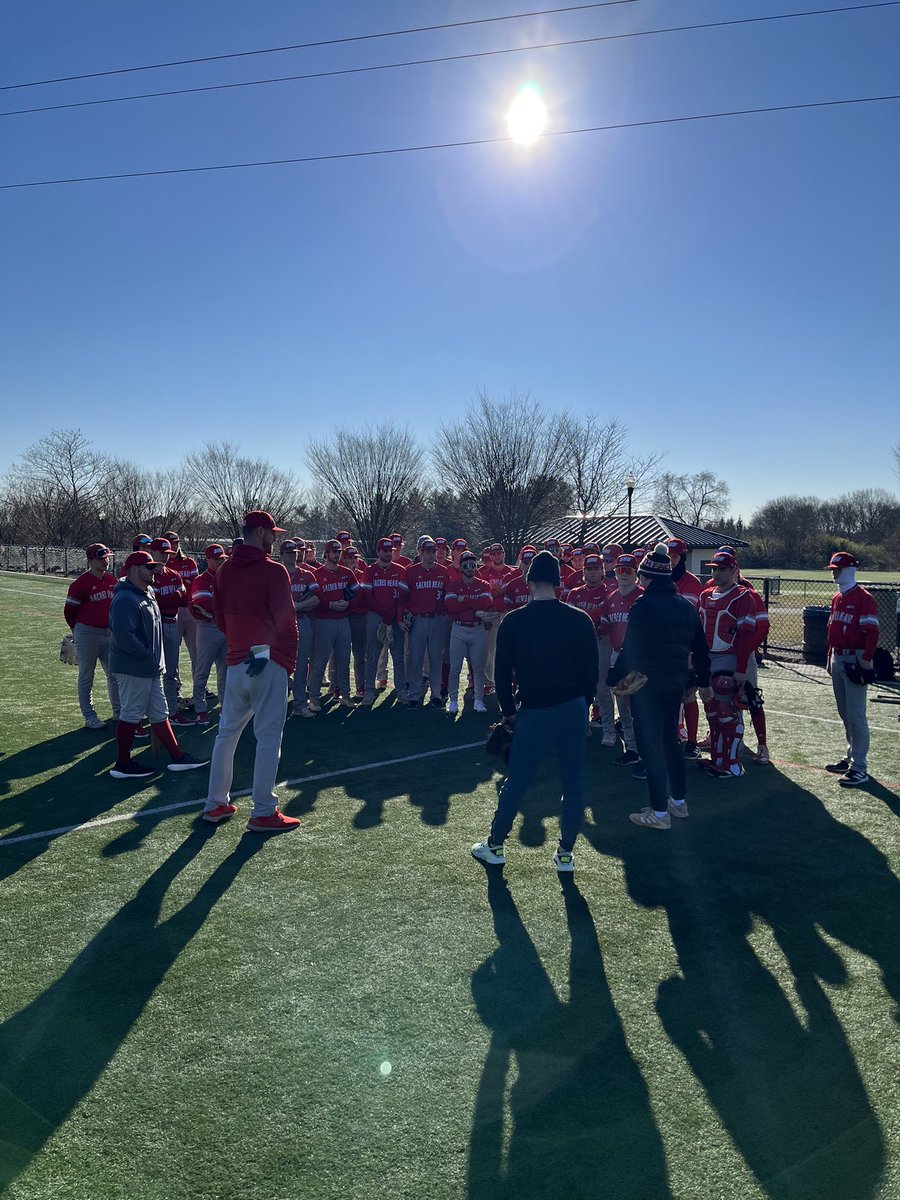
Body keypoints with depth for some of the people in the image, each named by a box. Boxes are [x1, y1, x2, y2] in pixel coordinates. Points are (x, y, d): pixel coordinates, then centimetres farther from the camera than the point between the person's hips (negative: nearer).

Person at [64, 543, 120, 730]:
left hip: (110, 633, 6)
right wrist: (78, 630, 4)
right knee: (86, 677, 5)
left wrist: (112, 625, 15)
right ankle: (89, 717, 13)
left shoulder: (112, 580, 6)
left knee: (115, 674, 11)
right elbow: (69, 610, -6)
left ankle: (118, 712, 23)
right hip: (87, 635, -6)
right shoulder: (81, 583, -14)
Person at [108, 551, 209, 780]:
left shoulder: (147, 594, 14)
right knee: (131, 715, 0)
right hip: (133, 669, -10)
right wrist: (148, 656, -21)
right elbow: (124, 636, -29)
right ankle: (122, 765, 12)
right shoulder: (125, 599, -20)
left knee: (159, 713, 13)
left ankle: (177, 757, 20)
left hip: (150, 669, 10)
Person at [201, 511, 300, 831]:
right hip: (270, 664, -7)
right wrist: (290, 659, -5)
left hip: (236, 661, 7)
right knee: (268, 737, -1)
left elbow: (219, 617, 15)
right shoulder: (273, 571, -11)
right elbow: (286, 621, -14)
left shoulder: (223, 571, 10)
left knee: (227, 732, 16)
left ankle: (215, 804, 24)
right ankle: (263, 813, 4)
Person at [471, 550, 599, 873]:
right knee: (573, 783, 11)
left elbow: (503, 672, 0)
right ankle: (566, 853, 19)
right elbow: (592, 670, 4)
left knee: (516, 781, 9)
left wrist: (508, 712, 12)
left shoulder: (513, 622, -4)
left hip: (534, 712, -2)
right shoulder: (581, 620, 0)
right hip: (575, 710, 2)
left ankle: (495, 845, 20)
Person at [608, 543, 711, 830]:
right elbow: (700, 648, 13)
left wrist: (614, 679, -8)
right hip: (676, 683, 7)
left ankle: (659, 812, 6)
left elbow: (630, 649, -18)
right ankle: (679, 800, 31)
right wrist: (704, 682, 23)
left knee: (651, 745, 1)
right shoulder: (685, 605, 6)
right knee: (670, 739, 21)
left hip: (647, 685, -7)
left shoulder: (643, 606, -16)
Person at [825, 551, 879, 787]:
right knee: (845, 714, 16)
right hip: (838, 659, 9)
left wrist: (865, 661, -20)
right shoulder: (837, 598, 14)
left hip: (855, 660, -9)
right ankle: (851, 757, 28)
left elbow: (872, 633, -17)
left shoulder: (864, 598, -13)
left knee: (855, 715, -7)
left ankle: (860, 768, -2)